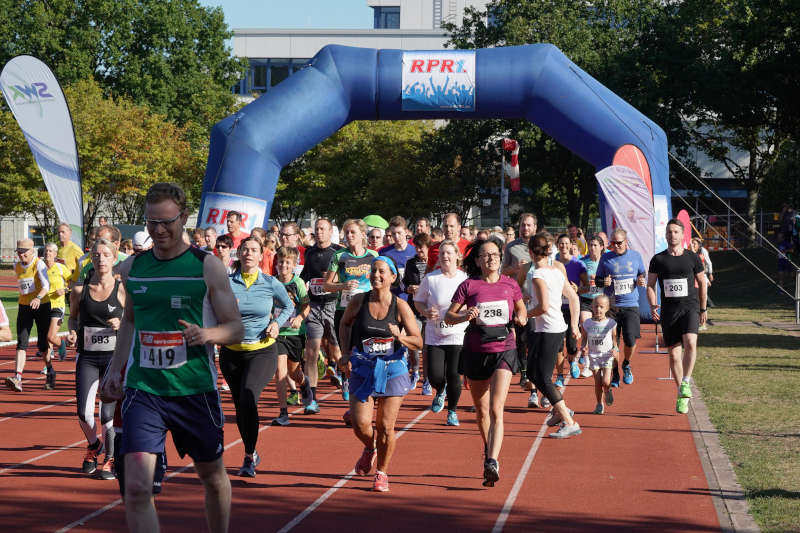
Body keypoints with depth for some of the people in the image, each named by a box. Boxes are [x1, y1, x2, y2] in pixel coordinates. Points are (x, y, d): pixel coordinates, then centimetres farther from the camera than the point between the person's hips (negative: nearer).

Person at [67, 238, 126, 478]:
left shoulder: (122, 290, -4)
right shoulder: (80, 290, 2)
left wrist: (121, 325, -16)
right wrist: (73, 332, -2)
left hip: (115, 357, -2)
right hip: (87, 357, 2)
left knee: (108, 413, -4)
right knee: (84, 412, -7)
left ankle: (111, 458, 19)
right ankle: (94, 446, 25)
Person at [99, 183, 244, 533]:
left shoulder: (207, 267, -5)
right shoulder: (132, 268, 5)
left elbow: (236, 329, -4)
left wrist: (208, 334, -24)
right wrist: (115, 369, 13)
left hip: (196, 388, -1)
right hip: (143, 389, 1)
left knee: (213, 477, 16)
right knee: (136, 487, -14)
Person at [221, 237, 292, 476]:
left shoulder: (271, 284, -3)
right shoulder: (226, 283, -4)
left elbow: (289, 307, 14)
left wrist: (277, 323, -2)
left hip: (262, 351, -2)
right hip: (231, 352, 2)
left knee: (248, 399, -22)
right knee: (240, 405, 10)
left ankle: (249, 458, -12)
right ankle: (251, 453, 32)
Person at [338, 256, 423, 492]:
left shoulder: (400, 307, -8)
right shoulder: (358, 301, -4)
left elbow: (418, 342, -5)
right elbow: (345, 324, 16)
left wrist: (400, 337, -25)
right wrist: (346, 353, 6)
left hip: (393, 369, -1)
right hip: (362, 369, 1)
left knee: (385, 427, 0)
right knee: (360, 425, -7)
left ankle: (382, 473, 21)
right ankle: (370, 448, 29)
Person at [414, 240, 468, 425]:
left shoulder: (465, 279, 1)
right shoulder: (430, 278, 0)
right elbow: (418, 301, 9)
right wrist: (426, 312, -12)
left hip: (457, 336, 0)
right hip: (434, 336, 0)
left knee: (453, 376, -6)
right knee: (434, 376, -6)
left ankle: (452, 411, 18)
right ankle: (440, 392, 32)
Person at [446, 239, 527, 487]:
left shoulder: (510, 284, 5)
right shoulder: (469, 285, 0)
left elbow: (521, 309, 21)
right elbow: (448, 317, 1)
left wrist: (520, 318, -1)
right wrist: (465, 316, -19)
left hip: (504, 351, -1)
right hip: (475, 352, 1)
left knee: (496, 410, -16)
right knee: (481, 411, 13)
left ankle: (492, 462, -23)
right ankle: (488, 451, 37)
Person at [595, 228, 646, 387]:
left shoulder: (635, 256, 8)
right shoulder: (605, 258, 4)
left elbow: (643, 275, 20)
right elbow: (596, 279, 9)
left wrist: (642, 281, -3)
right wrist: (603, 282, -13)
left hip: (631, 305, 0)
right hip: (611, 306, 0)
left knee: (630, 339, -12)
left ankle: (626, 365, 17)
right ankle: (615, 373, 18)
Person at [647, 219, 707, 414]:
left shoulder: (692, 258, 5)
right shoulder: (658, 259, 5)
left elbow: (702, 283, 14)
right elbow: (650, 285, 9)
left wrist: (703, 309, 14)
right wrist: (653, 305, -8)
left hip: (690, 306, -1)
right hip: (669, 310, 1)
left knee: (690, 343, -27)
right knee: (674, 353, 3)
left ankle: (686, 383, -17)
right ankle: (681, 395, 14)